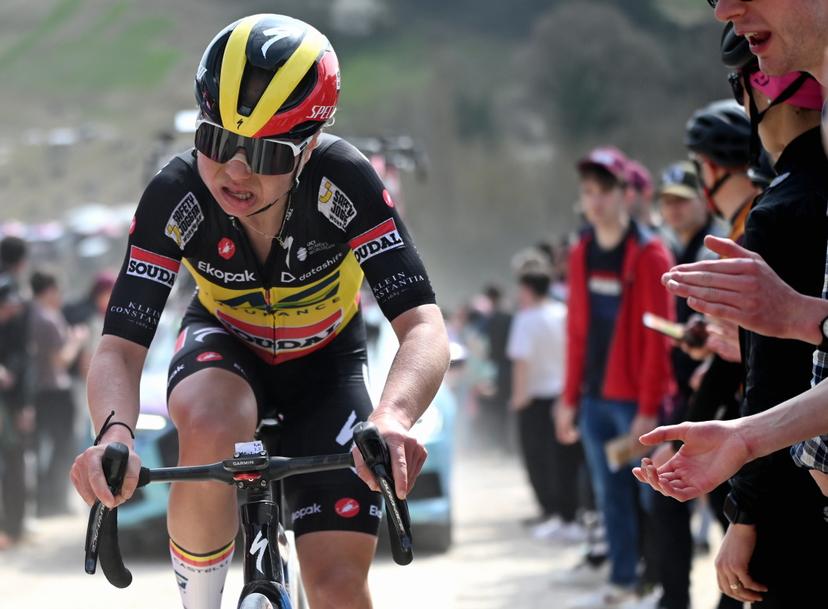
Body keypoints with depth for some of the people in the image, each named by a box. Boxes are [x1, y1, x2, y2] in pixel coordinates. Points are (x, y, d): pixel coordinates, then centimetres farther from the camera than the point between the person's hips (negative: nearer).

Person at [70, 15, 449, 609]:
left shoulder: (345, 185, -33)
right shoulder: (176, 196, -30)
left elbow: (424, 326, -39)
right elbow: (120, 346, -32)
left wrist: (393, 418, -61)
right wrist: (115, 433, -55)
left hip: (324, 362, 0)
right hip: (225, 345, 0)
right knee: (209, 426, -38)